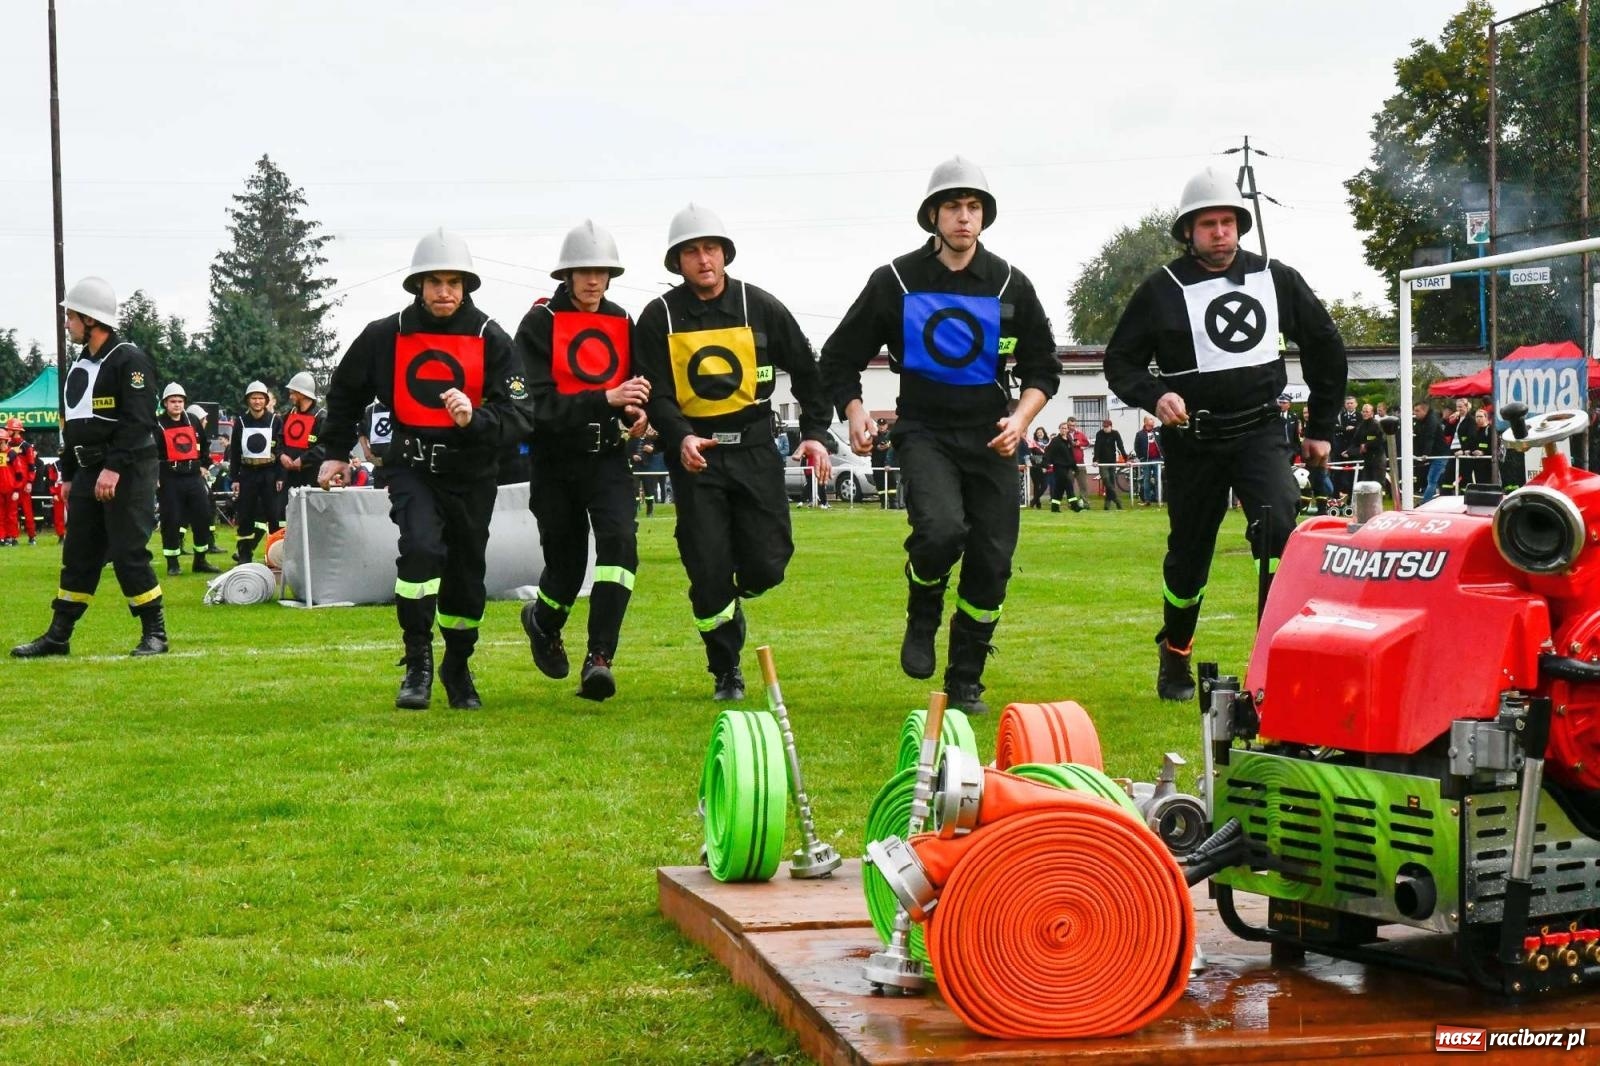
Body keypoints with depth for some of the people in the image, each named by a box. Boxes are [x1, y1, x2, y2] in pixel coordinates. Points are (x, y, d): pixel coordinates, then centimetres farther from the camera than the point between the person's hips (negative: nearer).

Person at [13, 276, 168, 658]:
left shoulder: (129, 360, -11)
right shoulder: (80, 364, 17)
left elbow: (138, 421, -19)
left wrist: (114, 469, -24)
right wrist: (68, 474, 20)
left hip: (128, 473, -9)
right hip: (89, 471, 9)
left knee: (128, 554, -8)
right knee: (78, 554, 10)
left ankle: (154, 634, 2)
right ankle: (58, 636, 15)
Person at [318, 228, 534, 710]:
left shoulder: (491, 340, -6)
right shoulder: (386, 336, -3)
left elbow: (519, 415, -12)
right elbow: (345, 391, 14)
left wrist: (475, 419, -31)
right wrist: (335, 452, 16)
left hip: (470, 474, 1)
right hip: (411, 466, -1)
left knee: (466, 575, 12)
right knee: (422, 547, -25)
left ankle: (458, 667, 34)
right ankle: (418, 664, -15)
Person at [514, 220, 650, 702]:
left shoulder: (624, 324, 8)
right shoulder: (539, 324, -5)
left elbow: (638, 389, 20)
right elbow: (539, 404, -16)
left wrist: (638, 414, -4)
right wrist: (605, 399, -26)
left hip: (608, 457, 2)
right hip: (556, 459, -2)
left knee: (619, 539, -21)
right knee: (566, 562, 7)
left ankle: (599, 659, -22)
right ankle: (542, 621, 42)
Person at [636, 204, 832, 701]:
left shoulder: (760, 306, 3)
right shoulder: (659, 318, 0)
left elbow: (805, 370, 12)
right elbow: (656, 393, -5)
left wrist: (815, 431, 4)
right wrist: (680, 438, -23)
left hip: (754, 448, 1)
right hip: (693, 451, -1)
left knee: (766, 565, -5)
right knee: (708, 570, -4)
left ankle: (729, 603, 31)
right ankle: (726, 672, 13)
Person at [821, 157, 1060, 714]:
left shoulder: (1009, 285, 5)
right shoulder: (895, 281, 0)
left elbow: (1043, 368, 12)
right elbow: (840, 358, 7)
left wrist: (1021, 417, -7)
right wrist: (854, 411, -10)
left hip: (990, 437, 3)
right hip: (924, 432, -2)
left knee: (992, 560, -1)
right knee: (941, 528, -27)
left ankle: (965, 683, 16)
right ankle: (922, 616, 5)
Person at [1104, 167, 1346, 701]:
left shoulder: (1276, 279, 4)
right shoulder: (1162, 290, -3)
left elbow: (1326, 346, 15)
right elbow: (1120, 360, 2)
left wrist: (1321, 427, 14)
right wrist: (1154, 395, -18)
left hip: (1259, 431, 1)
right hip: (1192, 439, -1)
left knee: (1280, 529, -24)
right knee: (1188, 556, 11)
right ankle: (1175, 658, 33)